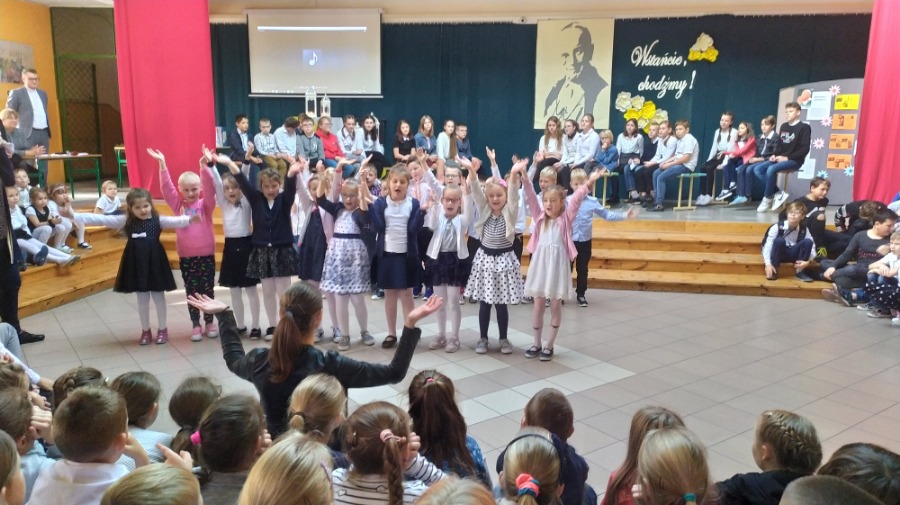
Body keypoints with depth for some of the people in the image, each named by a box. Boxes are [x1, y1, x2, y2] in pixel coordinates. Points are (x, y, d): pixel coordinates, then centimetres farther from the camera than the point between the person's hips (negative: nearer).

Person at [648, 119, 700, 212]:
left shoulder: (689, 139, -13)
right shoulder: (680, 140, 17)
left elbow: (686, 158, -21)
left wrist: (669, 164, -18)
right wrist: (665, 162, 1)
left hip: (686, 166, -10)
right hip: (678, 164, 10)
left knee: (661, 177, -20)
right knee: (656, 173, 6)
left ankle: (659, 204, -19)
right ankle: (656, 198, 6)